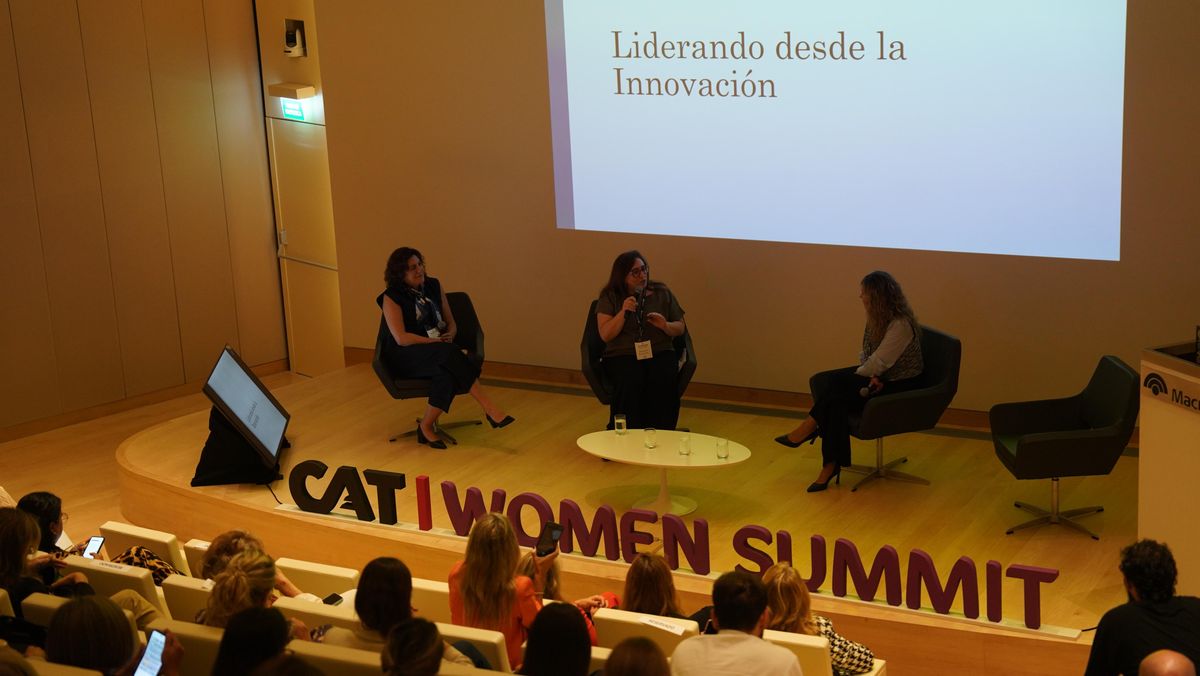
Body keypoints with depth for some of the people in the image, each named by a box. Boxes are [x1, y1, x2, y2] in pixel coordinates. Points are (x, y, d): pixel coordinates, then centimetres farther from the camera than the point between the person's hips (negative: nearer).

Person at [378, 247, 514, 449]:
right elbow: (401, 338, -15)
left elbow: (451, 323, 16)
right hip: (405, 357, -4)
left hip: (439, 355, 5)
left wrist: (449, 335, -7)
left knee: (447, 372, -36)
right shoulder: (391, 297, -6)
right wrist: (436, 342, -19)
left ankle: (427, 427, -26)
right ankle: (490, 409, -38)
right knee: (448, 354, -37)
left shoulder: (433, 286, 10)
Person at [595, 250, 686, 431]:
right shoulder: (609, 298, 7)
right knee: (630, 382, -35)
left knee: (664, 382, -32)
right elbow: (605, 335, -2)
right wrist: (623, 312, -16)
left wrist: (665, 326, -7)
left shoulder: (662, 293, 13)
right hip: (622, 355, -1)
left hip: (660, 353, 2)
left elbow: (680, 328, 15)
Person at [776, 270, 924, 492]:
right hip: (878, 377, 8)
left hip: (900, 387, -8)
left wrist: (857, 375, -6)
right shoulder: (878, 318, 5)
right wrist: (871, 376, -13)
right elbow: (866, 355, 7)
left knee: (836, 395, -29)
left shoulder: (900, 325, -22)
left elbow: (878, 363, -22)